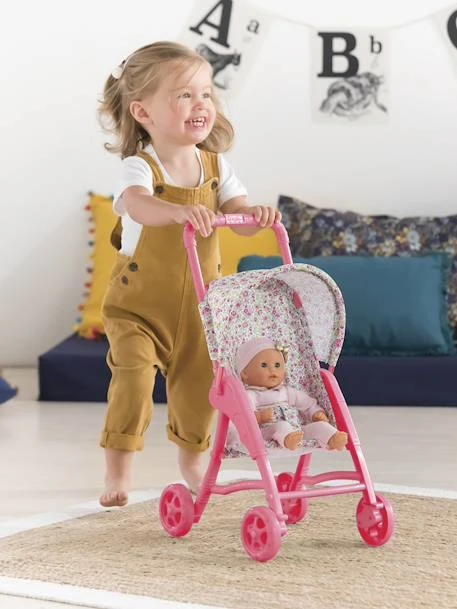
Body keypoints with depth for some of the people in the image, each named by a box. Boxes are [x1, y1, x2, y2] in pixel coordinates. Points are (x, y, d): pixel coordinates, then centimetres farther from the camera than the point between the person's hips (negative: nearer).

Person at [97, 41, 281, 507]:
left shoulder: (216, 167, -3)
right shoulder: (139, 167, -19)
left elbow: (240, 218, -8)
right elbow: (136, 204, -42)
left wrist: (256, 214, -33)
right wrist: (180, 211, -62)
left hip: (199, 301, 4)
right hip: (139, 300, -4)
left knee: (197, 385, 11)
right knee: (132, 375, -15)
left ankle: (191, 462, 35)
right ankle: (117, 473, -1)